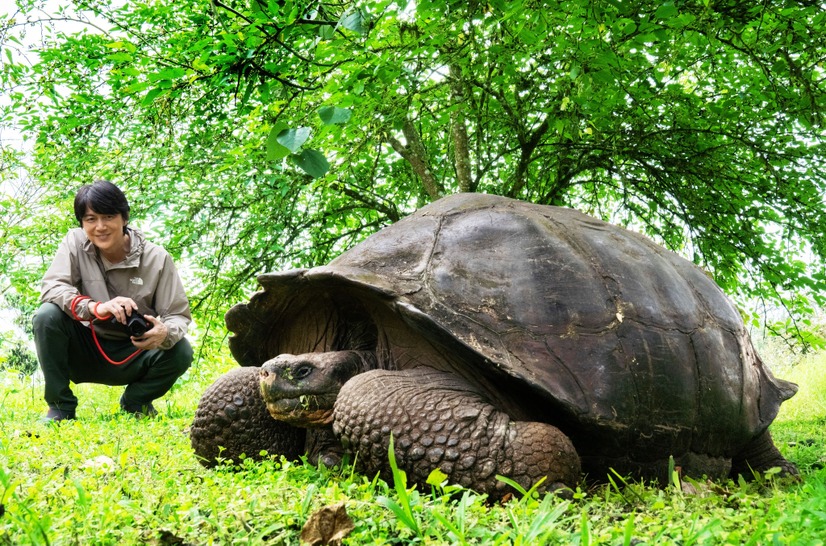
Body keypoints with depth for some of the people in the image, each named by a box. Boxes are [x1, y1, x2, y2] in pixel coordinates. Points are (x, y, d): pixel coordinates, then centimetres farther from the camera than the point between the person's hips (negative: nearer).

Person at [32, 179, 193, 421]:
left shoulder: (156, 258, -13)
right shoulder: (75, 242, -10)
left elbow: (179, 315, -14)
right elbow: (51, 287, -22)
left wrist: (165, 333, -39)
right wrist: (96, 307, -42)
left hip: (131, 356, 0)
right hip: (85, 351, 0)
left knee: (180, 352, -27)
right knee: (47, 315, -26)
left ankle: (134, 403, 5)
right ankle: (61, 406, -8)